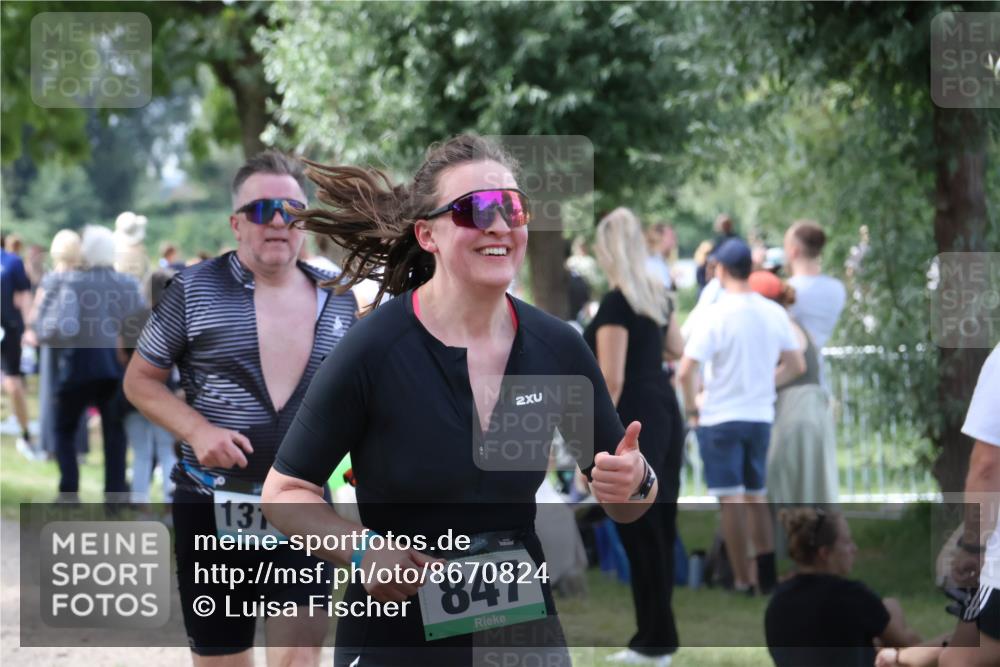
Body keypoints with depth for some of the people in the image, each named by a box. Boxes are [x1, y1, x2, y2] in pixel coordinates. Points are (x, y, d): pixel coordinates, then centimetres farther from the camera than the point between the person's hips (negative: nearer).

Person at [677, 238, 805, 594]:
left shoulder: (715, 315, -15)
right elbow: (797, 365, 8)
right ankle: (766, 574, 14)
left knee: (731, 499, 1)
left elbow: (685, 372, -19)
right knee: (757, 496, 16)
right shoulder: (775, 313, 1)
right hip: (762, 416, 5)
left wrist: (692, 408, -5)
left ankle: (742, 579, 2)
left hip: (720, 418, -5)